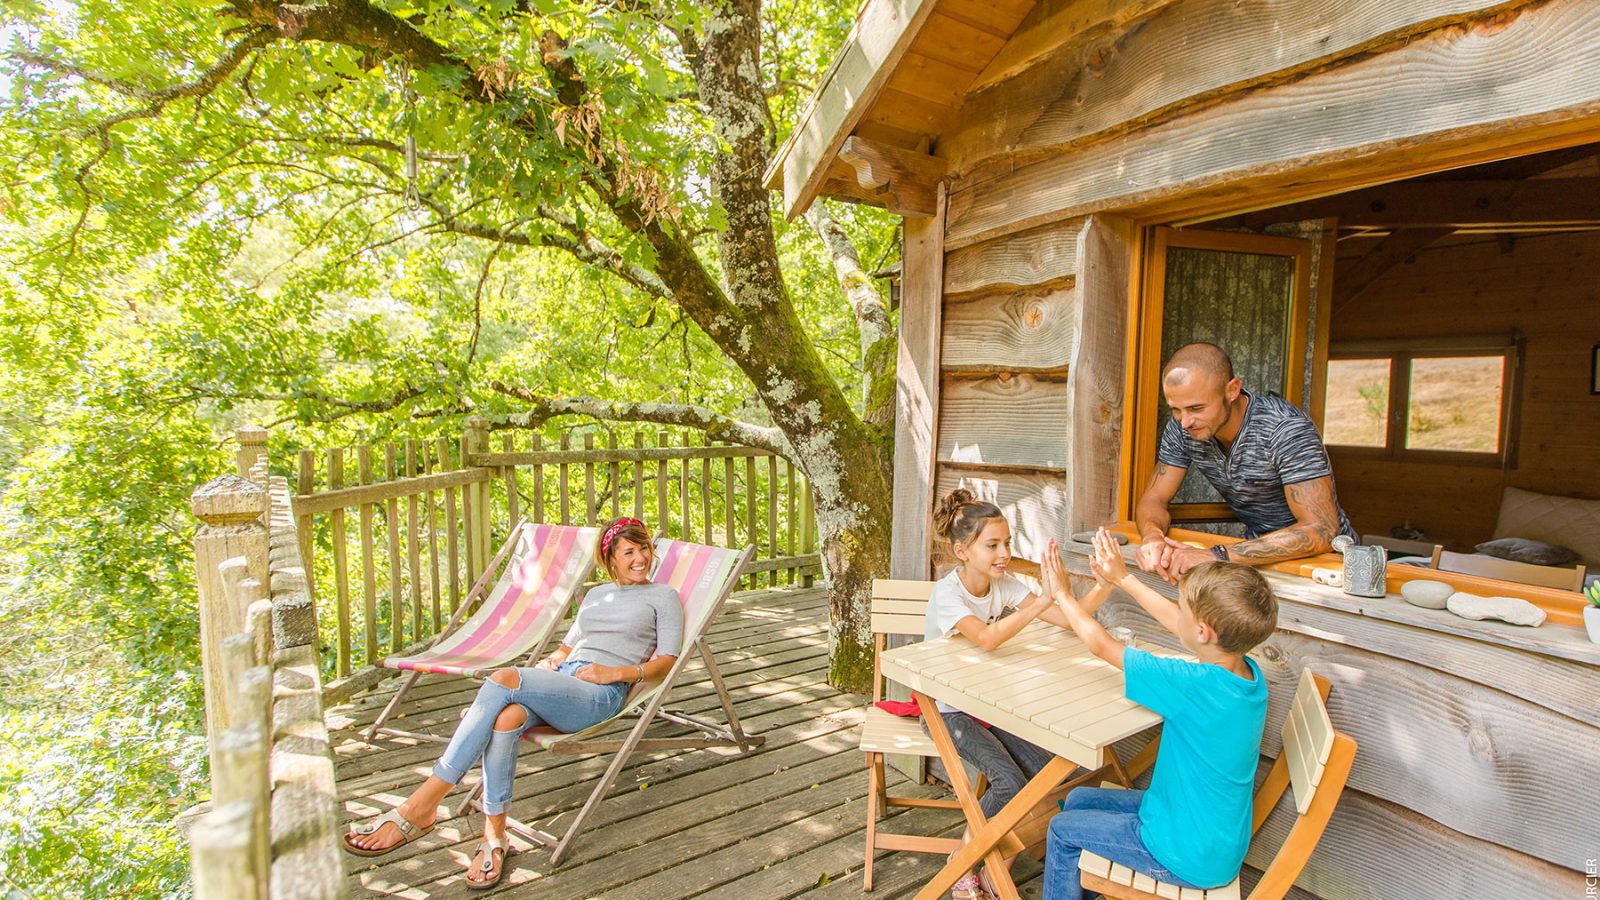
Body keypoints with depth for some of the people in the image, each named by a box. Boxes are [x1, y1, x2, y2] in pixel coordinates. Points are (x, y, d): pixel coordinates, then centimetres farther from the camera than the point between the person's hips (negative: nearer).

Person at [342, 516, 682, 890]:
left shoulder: (663, 595, 14)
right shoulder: (595, 595, 32)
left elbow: (666, 661, 5)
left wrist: (616, 672, -9)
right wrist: (550, 661, 11)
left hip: (602, 694, -5)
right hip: (560, 681, 5)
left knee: (504, 680, -30)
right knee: (506, 717, -32)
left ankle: (419, 807, -25)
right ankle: (494, 836, -24)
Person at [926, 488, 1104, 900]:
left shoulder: (1004, 584, -4)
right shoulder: (947, 593, -22)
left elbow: (1068, 620, -13)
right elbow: (987, 639, -41)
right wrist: (1047, 597, -47)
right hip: (948, 709, -6)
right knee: (1011, 783, -22)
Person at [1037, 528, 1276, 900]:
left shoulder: (1194, 685, -34)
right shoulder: (1250, 673, -10)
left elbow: (1102, 645, -22)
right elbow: (1178, 624, 7)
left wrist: (1060, 594, -8)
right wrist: (1122, 578, 14)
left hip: (1190, 858, -8)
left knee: (1062, 829, 8)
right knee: (1077, 799, 19)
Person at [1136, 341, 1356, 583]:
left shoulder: (1286, 428, -27)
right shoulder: (1181, 428, -12)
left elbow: (1321, 531, -33)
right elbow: (1153, 499, -7)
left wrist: (1217, 556, -42)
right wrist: (1152, 536, -32)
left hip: (1324, 553, -1)